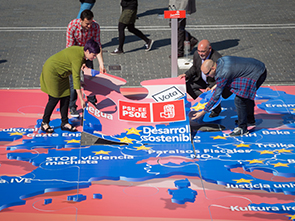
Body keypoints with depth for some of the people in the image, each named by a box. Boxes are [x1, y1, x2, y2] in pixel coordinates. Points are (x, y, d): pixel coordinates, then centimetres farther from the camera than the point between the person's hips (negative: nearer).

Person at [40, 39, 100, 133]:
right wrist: (81, 99, -32)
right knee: (55, 98, -6)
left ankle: (64, 123, 13)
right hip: (52, 72, -10)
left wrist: (81, 65, 0)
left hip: (61, 74, 10)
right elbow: (76, 79, -33)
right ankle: (44, 123, 8)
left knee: (66, 97, 6)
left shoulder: (80, 50, -4)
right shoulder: (78, 58, -31)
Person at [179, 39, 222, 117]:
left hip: (214, 82, -6)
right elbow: (194, 68, 5)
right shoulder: (197, 54, -16)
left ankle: (216, 109, 4)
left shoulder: (217, 59, -34)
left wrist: (210, 87, -40)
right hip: (202, 80, 6)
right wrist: (186, 74, -13)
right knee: (188, 85, -12)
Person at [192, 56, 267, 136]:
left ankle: (242, 129, -2)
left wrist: (203, 112, -14)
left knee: (239, 100, -12)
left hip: (257, 74, -11)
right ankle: (250, 121, 45)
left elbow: (216, 96, -19)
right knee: (246, 96, 28)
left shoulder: (222, 74, -24)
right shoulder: (220, 60, 2)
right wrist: (217, 85, 22)